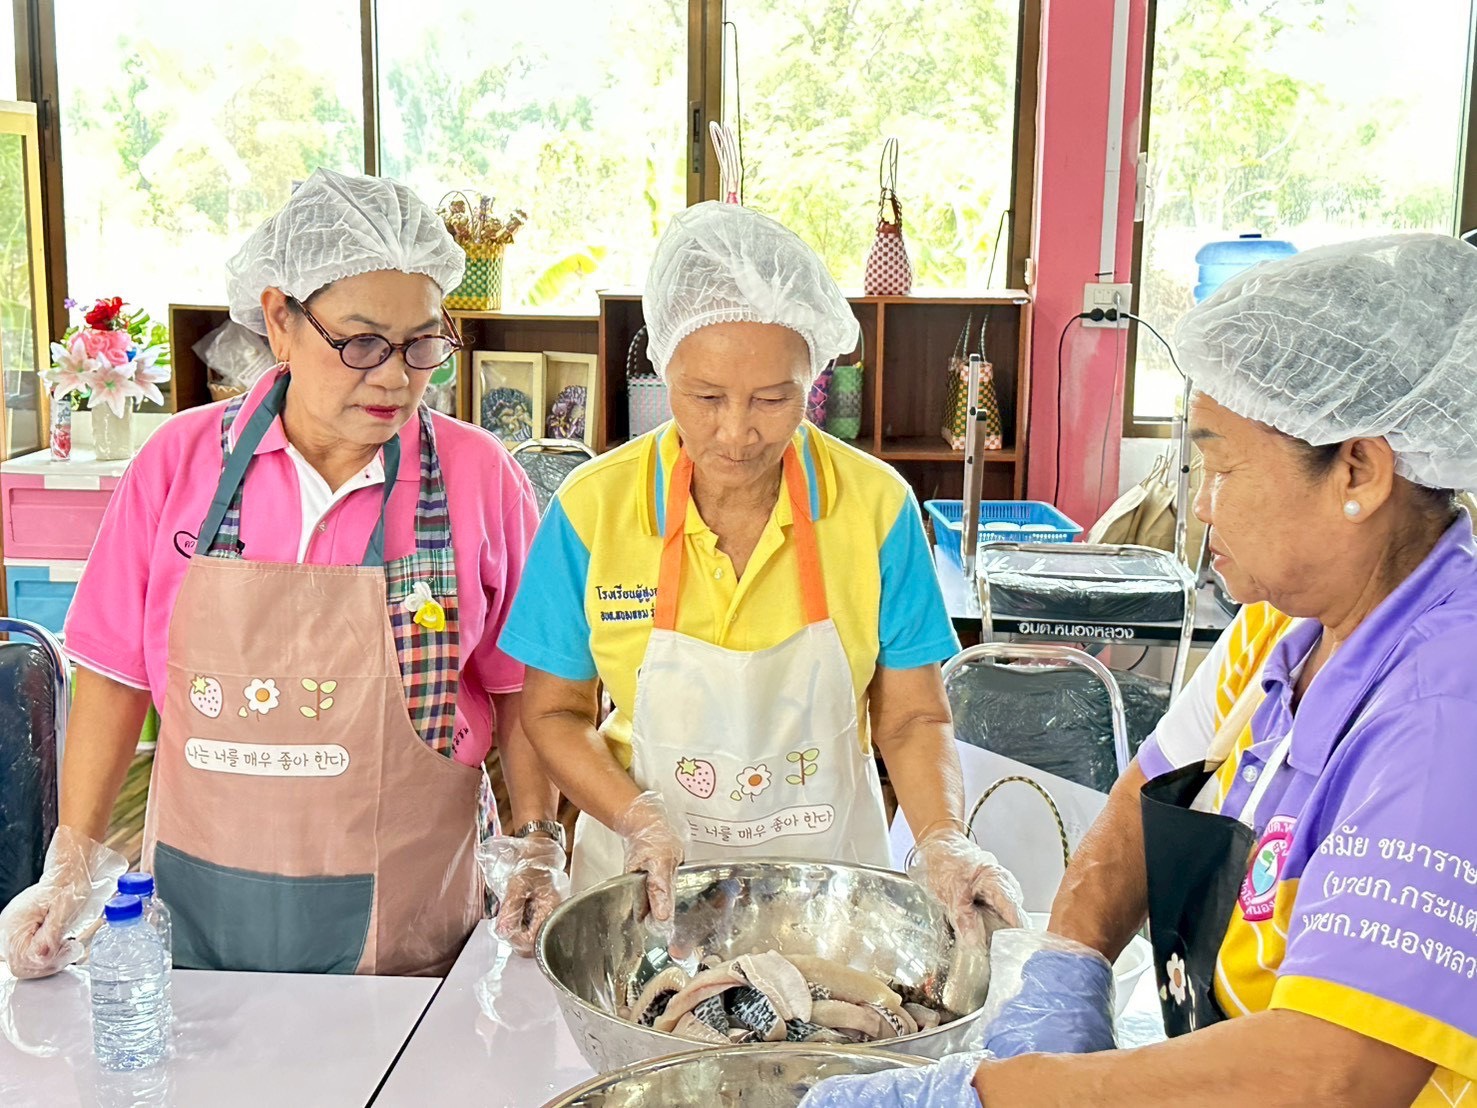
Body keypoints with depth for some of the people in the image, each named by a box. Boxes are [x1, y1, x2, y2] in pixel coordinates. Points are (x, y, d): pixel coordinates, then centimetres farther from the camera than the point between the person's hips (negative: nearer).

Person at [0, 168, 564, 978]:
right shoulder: (180, 462, -3)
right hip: (197, 905, 2)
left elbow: (521, 689, 2)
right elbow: (117, 673, 4)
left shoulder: (480, 478, -5)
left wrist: (536, 848, -5)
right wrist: (73, 861, 1)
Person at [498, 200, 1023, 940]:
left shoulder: (876, 505, -10)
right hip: (645, 881, 0)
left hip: (825, 873, 0)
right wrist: (637, 818, -18)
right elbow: (555, 712, -3)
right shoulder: (592, 507, -11)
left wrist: (943, 840, -20)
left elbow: (911, 718, -3)